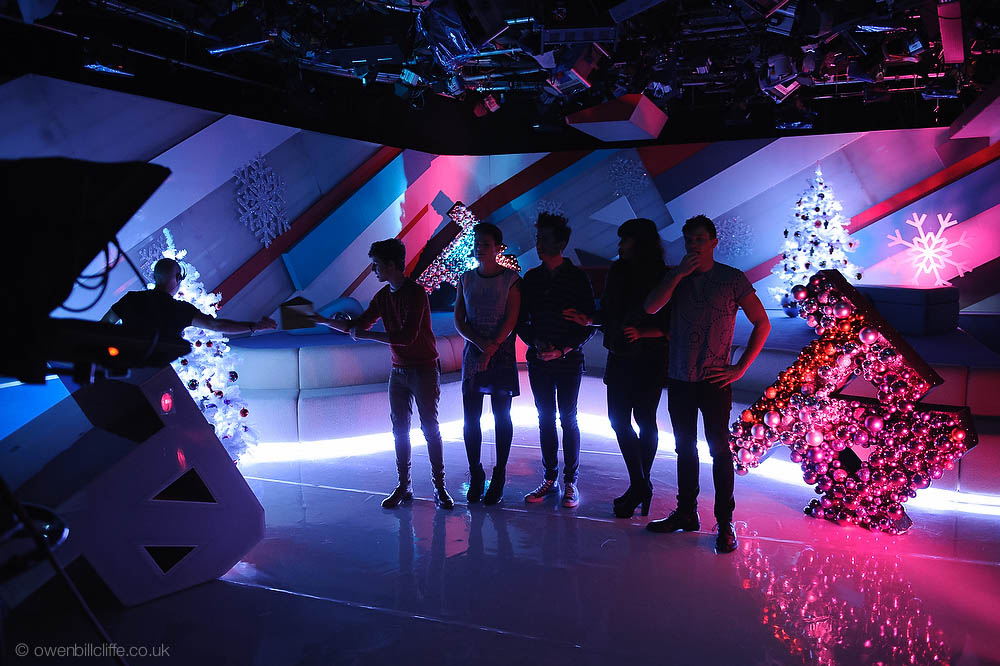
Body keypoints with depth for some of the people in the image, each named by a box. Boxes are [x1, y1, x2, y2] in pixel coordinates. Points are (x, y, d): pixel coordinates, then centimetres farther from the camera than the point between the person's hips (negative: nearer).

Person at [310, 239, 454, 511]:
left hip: (424, 371, -7)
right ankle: (403, 487, 15)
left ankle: (439, 487, 5)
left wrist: (366, 334, -18)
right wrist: (321, 320, 12)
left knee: (430, 428, -3)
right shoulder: (383, 296, 8)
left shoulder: (415, 293, -16)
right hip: (398, 371, 7)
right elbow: (357, 325, 17)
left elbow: (406, 336, -24)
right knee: (400, 429, 7)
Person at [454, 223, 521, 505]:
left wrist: (492, 347, -16)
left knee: (501, 416, 2)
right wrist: (480, 343, -11)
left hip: (502, 353, -3)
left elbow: (511, 319, -8)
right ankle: (475, 475, 13)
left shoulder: (511, 279, -1)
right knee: (471, 416, 2)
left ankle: (499, 477, 11)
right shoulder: (466, 279, 9)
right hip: (472, 353, 3)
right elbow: (458, 320, 4)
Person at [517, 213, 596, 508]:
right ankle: (550, 479, 18)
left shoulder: (578, 278, -4)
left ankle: (570, 482, 11)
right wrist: (535, 343, -7)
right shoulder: (531, 278, 7)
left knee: (568, 419, 2)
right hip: (539, 361, 4)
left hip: (569, 361, -4)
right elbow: (521, 320, 11)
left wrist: (564, 349, -14)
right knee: (545, 419, 8)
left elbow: (589, 324, -4)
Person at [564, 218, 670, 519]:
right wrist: (588, 320, -5)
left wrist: (641, 332, -25)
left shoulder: (663, 279, -11)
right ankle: (640, 486, 16)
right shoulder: (617, 272, 6)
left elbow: (670, 326, -11)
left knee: (644, 420, 5)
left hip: (649, 360, -6)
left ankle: (640, 486, 20)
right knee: (618, 419, 5)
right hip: (619, 358, 6)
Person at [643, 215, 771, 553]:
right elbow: (650, 307, -7)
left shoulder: (733, 279, -2)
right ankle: (686, 513, 25)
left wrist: (740, 368, -7)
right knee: (685, 448, 13)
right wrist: (680, 274, -14)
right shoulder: (675, 277, 9)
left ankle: (725, 524, 8)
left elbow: (762, 324, -1)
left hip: (714, 380, -4)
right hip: (679, 379, 4)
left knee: (720, 450, -1)